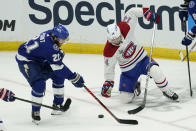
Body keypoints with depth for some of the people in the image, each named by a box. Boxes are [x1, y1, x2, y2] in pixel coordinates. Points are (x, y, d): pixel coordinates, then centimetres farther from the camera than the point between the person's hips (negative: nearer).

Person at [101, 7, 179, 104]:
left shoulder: (125, 28, -22)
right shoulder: (109, 51, -23)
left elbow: (131, 13, -9)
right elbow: (109, 69, -11)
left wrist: (147, 12, -17)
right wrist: (108, 83, -20)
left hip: (142, 59, 0)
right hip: (128, 71, 0)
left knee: (155, 71, -34)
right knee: (125, 99, -6)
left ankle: (166, 91, -6)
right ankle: (134, 88, 29)